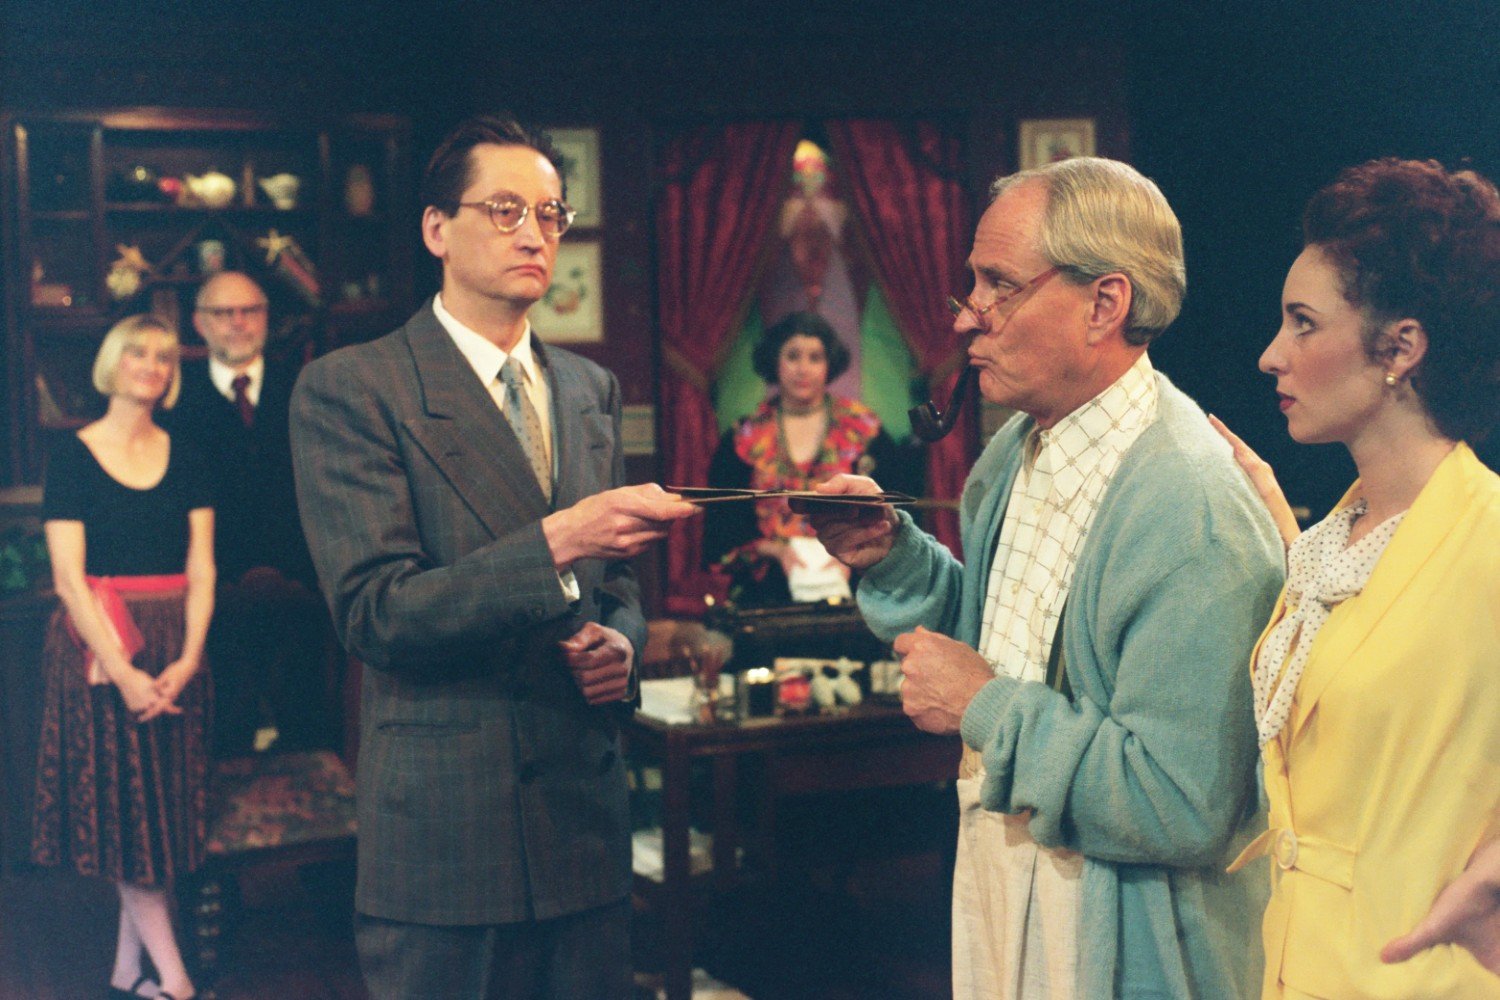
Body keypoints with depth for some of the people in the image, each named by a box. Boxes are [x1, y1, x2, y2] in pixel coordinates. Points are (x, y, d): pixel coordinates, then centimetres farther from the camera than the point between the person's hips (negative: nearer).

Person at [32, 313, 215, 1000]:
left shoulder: (183, 459, 9)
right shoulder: (73, 455, -2)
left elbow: (202, 571, 4)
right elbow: (69, 578, -9)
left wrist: (188, 660, -11)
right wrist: (122, 672, -17)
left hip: (175, 653, 4)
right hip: (99, 653, -4)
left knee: (163, 810, 5)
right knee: (120, 810, -3)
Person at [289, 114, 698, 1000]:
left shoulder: (593, 390, 14)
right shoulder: (350, 389, -6)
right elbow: (375, 612, -16)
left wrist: (623, 643, -2)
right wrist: (555, 542, -26)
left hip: (588, 818, 6)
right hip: (446, 825, -5)